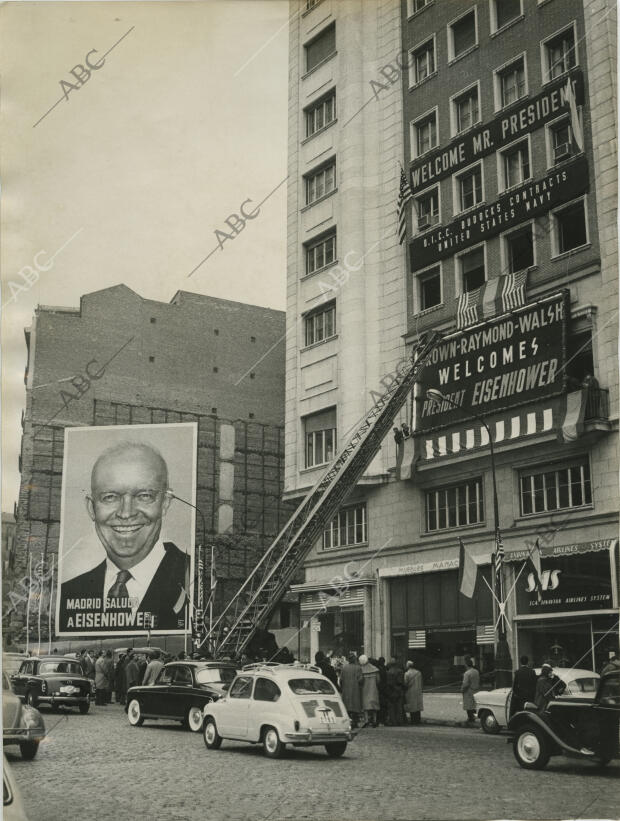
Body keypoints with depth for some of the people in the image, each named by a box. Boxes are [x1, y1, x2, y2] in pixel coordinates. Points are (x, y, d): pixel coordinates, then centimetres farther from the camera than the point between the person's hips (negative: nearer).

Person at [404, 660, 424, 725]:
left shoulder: (407, 674, -12)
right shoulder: (418, 673, 2)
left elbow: (405, 684, -11)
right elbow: (421, 682, 7)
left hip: (410, 692, -4)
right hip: (418, 692, 4)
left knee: (411, 707, 2)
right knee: (418, 706, 10)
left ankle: (413, 719, 2)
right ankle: (418, 719, 10)